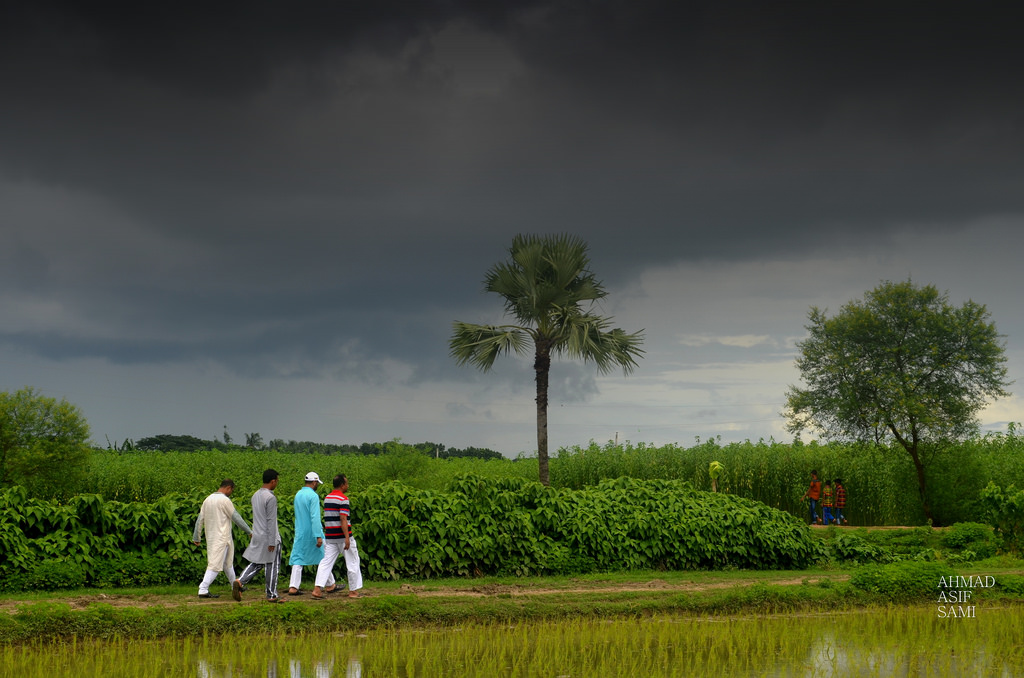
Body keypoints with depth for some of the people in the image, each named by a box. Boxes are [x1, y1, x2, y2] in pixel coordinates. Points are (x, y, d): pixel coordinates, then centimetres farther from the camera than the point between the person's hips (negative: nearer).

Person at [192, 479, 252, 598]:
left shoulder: (208, 499, 10)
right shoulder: (225, 500, -13)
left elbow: (200, 519, 11)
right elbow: (236, 518, -11)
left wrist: (196, 537, 15)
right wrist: (249, 531, -1)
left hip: (211, 537, 9)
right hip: (221, 538, -9)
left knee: (228, 562, 20)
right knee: (215, 564, -8)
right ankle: (203, 590, -13)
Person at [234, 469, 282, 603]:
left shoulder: (256, 495, 9)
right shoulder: (270, 498, -18)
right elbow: (271, 521, -20)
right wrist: (272, 542, -18)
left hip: (257, 536, 8)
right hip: (269, 537, -8)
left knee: (256, 563, 12)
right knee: (272, 566, 3)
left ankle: (240, 582, -9)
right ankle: (272, 595, 10)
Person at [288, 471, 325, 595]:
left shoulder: (298, 495, 10)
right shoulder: (313, 496, -15)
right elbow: (315, 517, -22)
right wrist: (319, 536, -23)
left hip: (300, 533, 6)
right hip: (312, 533, -6)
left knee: (297, 559, 3)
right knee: (323, 557, 8)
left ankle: (293, 587, -8)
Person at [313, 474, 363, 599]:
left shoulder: (327, 498, 11)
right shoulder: (343, 499, -13)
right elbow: (343, 519, -19)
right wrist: (347, 538, -22)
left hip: (330, 536, 7)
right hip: (342, 536, -7)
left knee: (326, 562, 4)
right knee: (352, 562, 6)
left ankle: (318, 589, -8)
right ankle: (353, 590, 9)